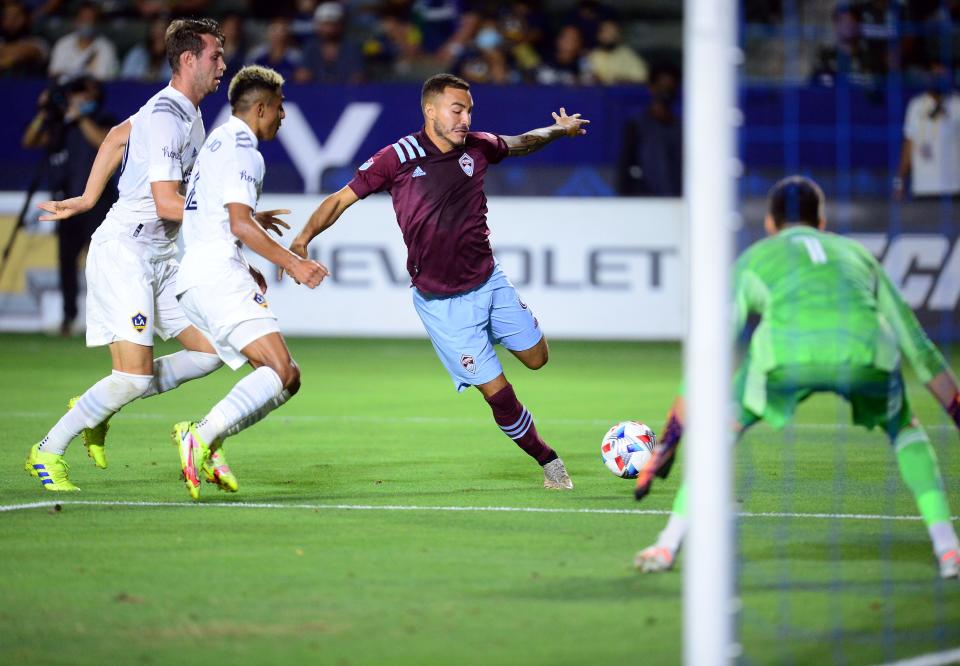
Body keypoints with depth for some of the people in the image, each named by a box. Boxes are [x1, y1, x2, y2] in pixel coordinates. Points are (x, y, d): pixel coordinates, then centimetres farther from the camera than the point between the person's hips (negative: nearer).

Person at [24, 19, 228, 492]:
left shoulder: (184, 111, 12)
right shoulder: (166, 118, -19)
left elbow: (118, 137, 24)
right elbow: (166, 203, -24)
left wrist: (88, 199, 23)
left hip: (159, 258, 10)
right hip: (124, 252, -10)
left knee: (210, 351, 3)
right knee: (135, 376, -15)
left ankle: (97, 409, 12)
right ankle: (48, 452, 0)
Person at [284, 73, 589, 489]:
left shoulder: (477, 148, -2)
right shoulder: (397, 158, -15)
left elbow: (519, 143, 22)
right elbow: (341, 199, -8)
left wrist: (559, 130, 12)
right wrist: (303, 239, -19)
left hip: (489, 281, 5)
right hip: (442, 302, -5)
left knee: (536, 357, 16)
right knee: (498, 393, -5)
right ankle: (548, 463, 15)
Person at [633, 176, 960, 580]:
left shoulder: (754, 260, 33)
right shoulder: (856, 254, 38)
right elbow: (918, 347, 39)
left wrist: (670, 439, 34)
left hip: (787, 350, -1)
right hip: (866, 350, 1)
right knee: (904, 429, 32)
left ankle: (668, 545, 22)